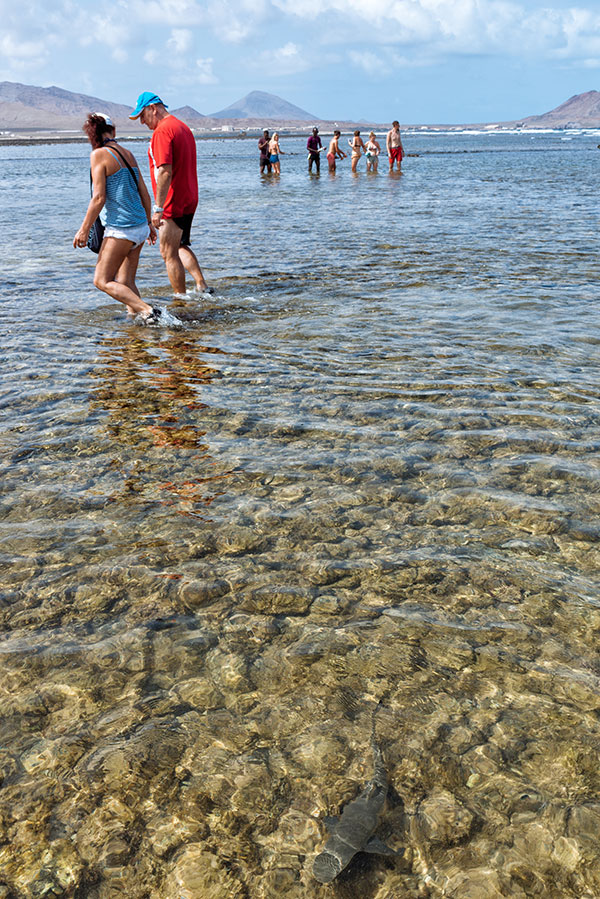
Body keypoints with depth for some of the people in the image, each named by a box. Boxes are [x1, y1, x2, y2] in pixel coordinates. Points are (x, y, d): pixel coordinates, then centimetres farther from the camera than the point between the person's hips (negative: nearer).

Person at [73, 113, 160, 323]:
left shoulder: (99, 155, -8)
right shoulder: (128, 154, 12)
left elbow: (99, 198, -13)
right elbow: (144, 192, 14)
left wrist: (84, 229, -7)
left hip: (120, 228, -8)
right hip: (139, 225, 8)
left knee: (102, 281, 0)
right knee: (126, 282, 15)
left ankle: (147, 310, -13)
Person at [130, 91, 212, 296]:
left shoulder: (162, 130, -16)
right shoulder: (183, 127, 15)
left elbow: (165, 172, -25)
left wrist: (158, 208, -24)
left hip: (173, 203, -10)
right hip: (189, 200, 10)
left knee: (169, 253, 1)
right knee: (180, 246, 23)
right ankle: (202, 286, 16)